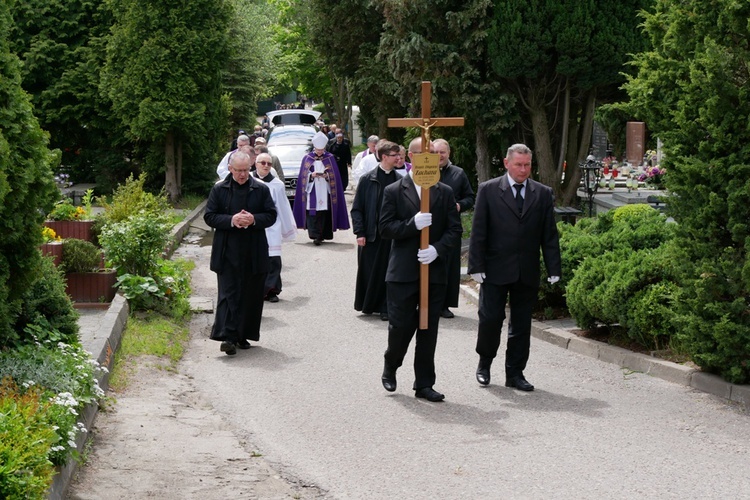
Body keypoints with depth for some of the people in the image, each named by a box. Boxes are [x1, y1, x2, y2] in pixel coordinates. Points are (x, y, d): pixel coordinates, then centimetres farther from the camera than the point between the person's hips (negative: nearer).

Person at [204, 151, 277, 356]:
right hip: (227, 252, -2)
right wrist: (231, 220, -16)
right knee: (228, 294, -7)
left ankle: (243, 335, 19)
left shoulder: (261, 189, 4)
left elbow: (271, 215, 4)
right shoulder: (219, 189, 2)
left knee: (251, 295, 7)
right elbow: (209, 216, 0)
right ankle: (228, 337, -11)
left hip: (254, 253, 2)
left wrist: (254, 219, -15)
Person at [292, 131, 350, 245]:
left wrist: (326, 176, -12)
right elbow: (303, 177, 7)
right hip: (312, 192, 0)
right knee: (312, 214, -12)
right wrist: (312, 175, -11)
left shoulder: (330, 158, 7)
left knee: (324, 213, -3)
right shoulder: (307, 158, 9)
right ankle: (315, 235, -17)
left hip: (325, 192, 0)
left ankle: (320, 235, 4)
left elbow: (334, 177, 6)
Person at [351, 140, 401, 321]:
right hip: (371, 235, -1)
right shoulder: (368, 179, -2)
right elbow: (357, 208, -1)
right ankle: (366, 304, 23)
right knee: (368, 271, 6)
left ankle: (384, 308, 11)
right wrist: (360, 232, -8)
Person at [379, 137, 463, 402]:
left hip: (434, 270, 2)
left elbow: (455, 229, 5)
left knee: (428, 329, 6)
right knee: (401, 325, -1)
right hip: (403, 271, -2)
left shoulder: (445, 192, 8)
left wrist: (437, 249, -13)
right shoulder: (394, 191, 2)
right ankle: (390, 366, 27)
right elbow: (385, 227, -4)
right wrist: (413, 224, -19)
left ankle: (424, 383, 13)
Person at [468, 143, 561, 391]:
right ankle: (484, 364, 20)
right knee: (490, 318, -2)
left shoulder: (543, 194, 7)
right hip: (495, 269, -2)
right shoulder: (488, 190, 0)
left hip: (527, 273, 2)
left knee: (522, 323, 7)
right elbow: (478, 232, -2)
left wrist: (554, 269, 0)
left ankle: (515, 372, 17)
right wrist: (476, 266, -9)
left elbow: (549, 235, 6)